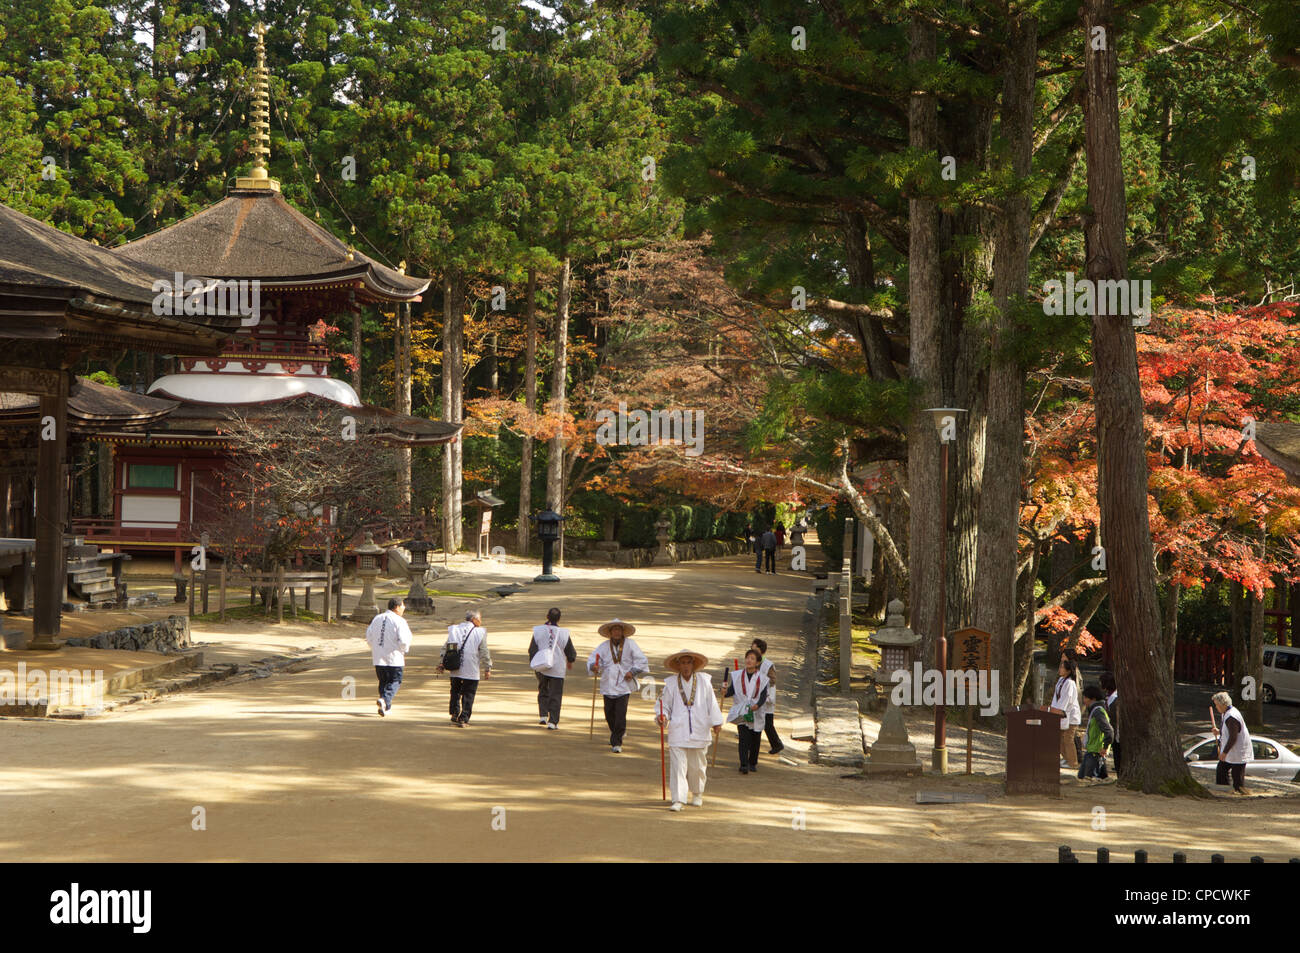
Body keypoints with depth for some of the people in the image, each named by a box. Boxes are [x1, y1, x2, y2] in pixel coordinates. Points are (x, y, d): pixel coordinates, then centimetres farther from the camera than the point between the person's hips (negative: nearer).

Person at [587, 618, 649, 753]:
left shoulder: (630, 645, 1)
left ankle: (616, 743, -5)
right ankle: (619, 733, 38)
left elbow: (642, 660, 3)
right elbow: (592, 659, 0)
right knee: (609, 713, 9)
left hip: (624, 685, -3)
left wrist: (632, 671, -8)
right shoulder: (603, 646, 5)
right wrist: (593, 667, -22)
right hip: (608, 685, 3)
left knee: (620, 715, -11)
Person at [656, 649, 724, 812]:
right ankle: (678, 800, -9)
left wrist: (716, 723, 5)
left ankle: (697, 793, 33)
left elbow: (712, 703, 8)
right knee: (677, 765, -10)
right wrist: (662, 717, -10)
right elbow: (666, 705, 9)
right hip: (678, 732, -1)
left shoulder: (704, 681, 4)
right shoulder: (671, 683, 3)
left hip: (699, 731, 1)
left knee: (697, 766, 10)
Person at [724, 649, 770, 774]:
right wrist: (726, 693, -22)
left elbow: (763, 696, -7)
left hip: (756, 713, 1)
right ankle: (744, 765, -19)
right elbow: (732, 691, 0)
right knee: (744, 739, -14)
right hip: (741, 712, -1)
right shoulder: (737, 675, 2)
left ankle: (753, 763, 28)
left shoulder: (762, 678, -1)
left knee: (755, 740, 9)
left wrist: (757, 705, -26)